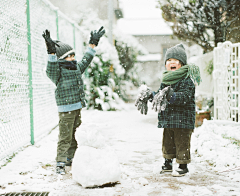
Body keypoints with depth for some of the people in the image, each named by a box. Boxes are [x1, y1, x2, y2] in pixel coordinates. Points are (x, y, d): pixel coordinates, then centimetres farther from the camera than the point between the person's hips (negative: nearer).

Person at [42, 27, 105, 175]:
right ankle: (60, 163, -1)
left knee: (75, 135, 15)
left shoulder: (77, 68, 14)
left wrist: (93, 44, 29)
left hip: (78, 108, 8)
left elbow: (86, 60, 27)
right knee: (65, 137, -7)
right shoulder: (58, 72, -10)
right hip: (66, 109, -8)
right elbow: (51, 70, -32)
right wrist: (52, 52, -44)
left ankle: (70, 159, 28)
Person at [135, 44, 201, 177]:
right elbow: (160, 95, 19)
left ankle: (183, 166, 13)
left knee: (181, 143, 0)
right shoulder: (166, 80, 12)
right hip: (168, 120, 8)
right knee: (167, 142, 17)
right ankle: (168, 163, 32)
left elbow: (184, 97, -25)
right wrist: (150, 96, 3)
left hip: (183, 119, -7)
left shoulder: (186, 80, -12)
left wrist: (170, 95, -37)